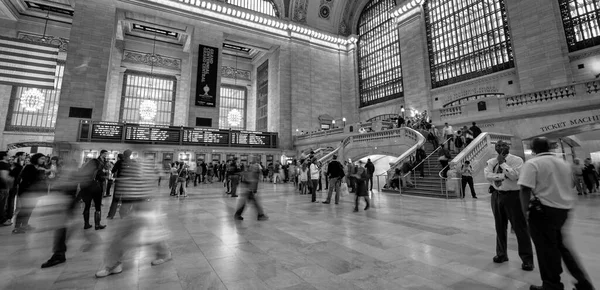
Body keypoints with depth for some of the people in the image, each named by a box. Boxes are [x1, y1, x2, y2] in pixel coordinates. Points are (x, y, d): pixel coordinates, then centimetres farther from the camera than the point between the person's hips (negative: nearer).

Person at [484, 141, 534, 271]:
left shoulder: (517, 160, -4)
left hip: (512, 196, -4)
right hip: (496, 195, 4)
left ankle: (527, 259, 15)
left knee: (520, 228, 1)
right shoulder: (492, 161, 6)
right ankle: (501, 254, 31)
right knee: (500, 227, 15)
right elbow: (487, 175, -7)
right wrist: (503, 175, -16)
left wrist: (502, 163, -14)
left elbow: (514, 176, -18)